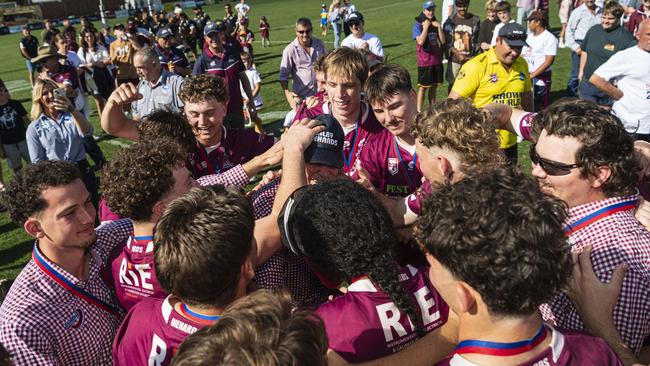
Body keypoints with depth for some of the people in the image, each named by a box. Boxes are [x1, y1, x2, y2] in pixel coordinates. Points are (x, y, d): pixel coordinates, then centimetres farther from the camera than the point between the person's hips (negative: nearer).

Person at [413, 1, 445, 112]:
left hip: (437, 60, 5)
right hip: (424, 61, -5)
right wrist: (426, 27, -16)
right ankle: (419, 111, 5)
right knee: (423, 87, -1)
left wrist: (439, 27, -6)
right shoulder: (418, 24, -6)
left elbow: (443, 41, 2)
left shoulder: (436, 23, 9)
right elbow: (420, 41, -19)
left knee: (434, 86, 11)